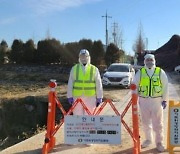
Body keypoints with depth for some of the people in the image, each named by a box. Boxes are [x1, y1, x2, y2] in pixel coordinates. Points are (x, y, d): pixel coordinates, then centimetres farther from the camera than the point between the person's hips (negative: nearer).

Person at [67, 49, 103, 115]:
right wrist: (70, 96, 2)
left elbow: (99, 84, 5)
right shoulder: (74, 69, 5)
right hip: (77, 97, 1)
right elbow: (70, 84, 7)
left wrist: (99, 97, 2)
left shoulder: (94, 69, 3)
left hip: (90, 98, -1)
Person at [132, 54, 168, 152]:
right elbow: (134, 86, 6)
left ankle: (159, 142, 16)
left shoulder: (160, 72, 0)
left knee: (157, 123, 3)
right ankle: (148, 139, 29)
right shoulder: (140, 72, 2)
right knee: (145, 122, 12)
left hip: (156, 101, -1)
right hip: (144, 100, 2)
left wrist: (165, 100, 0)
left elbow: (165, 87, 3)